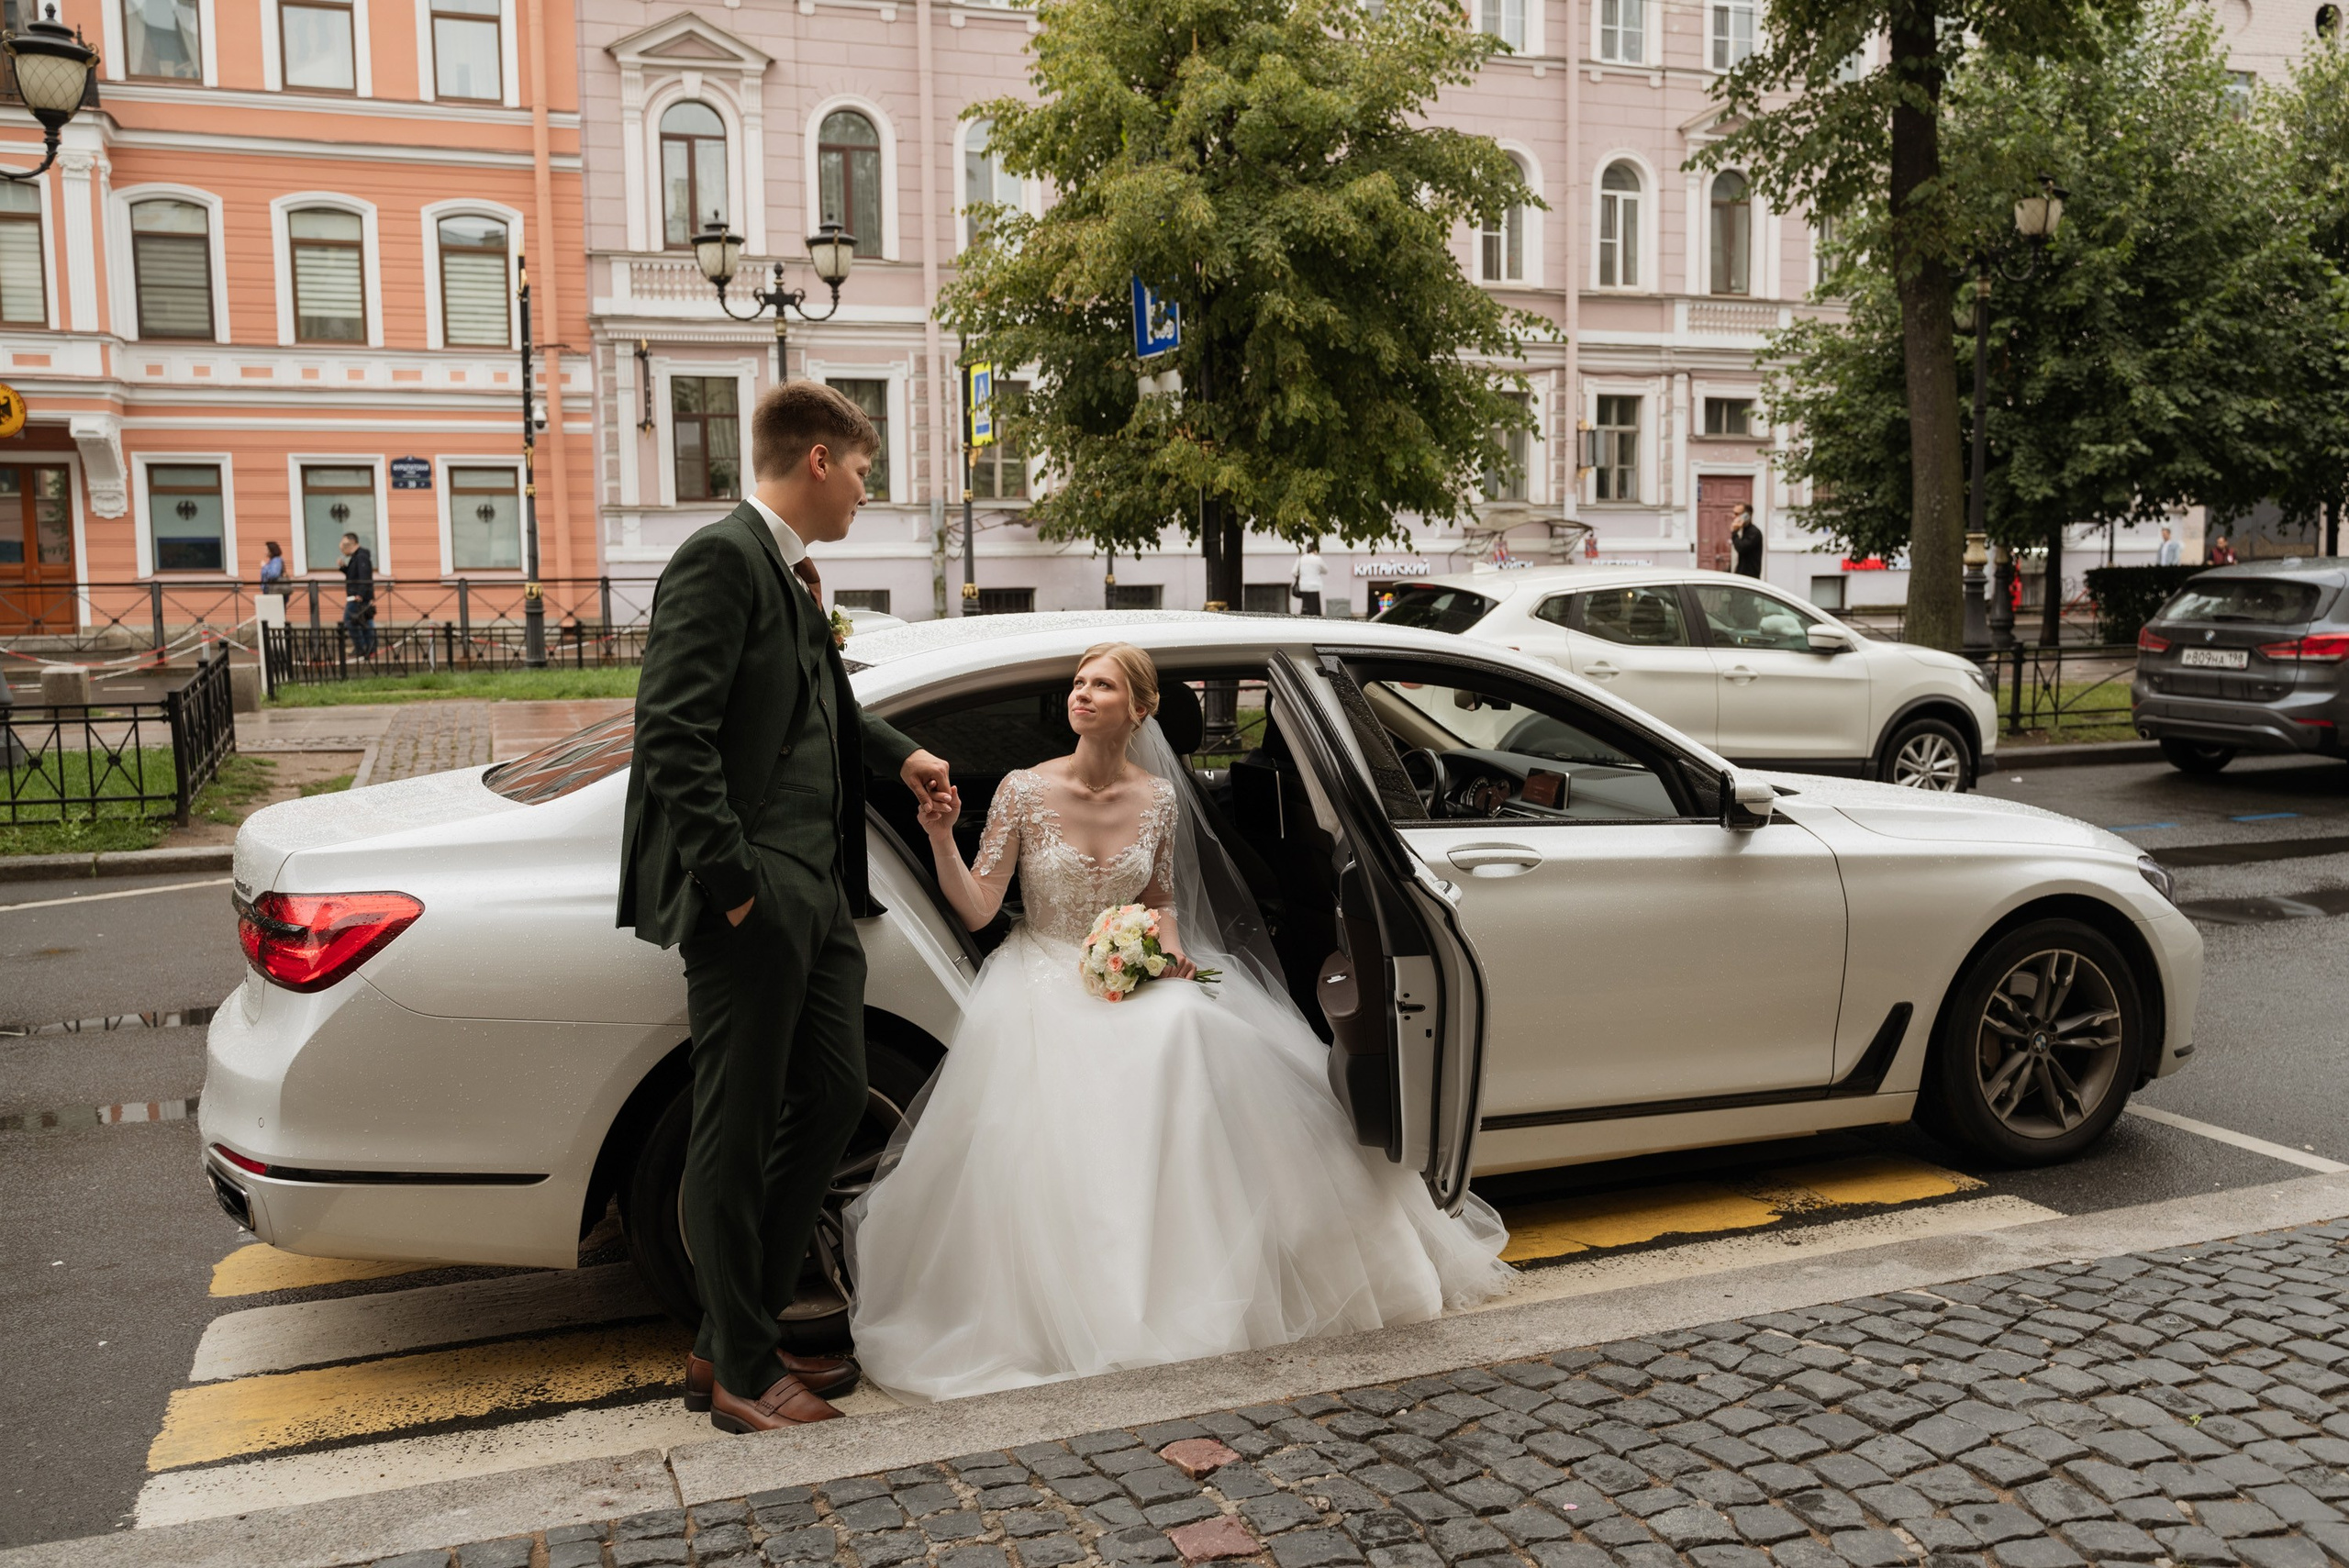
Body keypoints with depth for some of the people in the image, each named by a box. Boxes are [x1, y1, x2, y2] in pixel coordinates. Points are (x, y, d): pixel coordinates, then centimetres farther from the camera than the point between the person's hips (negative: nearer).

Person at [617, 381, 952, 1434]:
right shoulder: (721, 559, -11)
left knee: (832, 1099, 14)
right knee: (739, 1132, 1)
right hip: (753, 900, -10)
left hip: (814, 893, 10)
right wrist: (733, 885, -21)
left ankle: (735, 1337, 27)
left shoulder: (792, 573, 18)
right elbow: (673, 734, -20)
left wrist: (901, 754, 35)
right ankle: (740, 1370, 16)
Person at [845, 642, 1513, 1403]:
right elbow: (976, 909, -9)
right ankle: (1063, 1305, -14)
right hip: (1045, 977, -2)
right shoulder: (1024, 790, -7)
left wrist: (1169, 943, -6)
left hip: (1134, 974, 2)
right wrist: (941, 840, -25)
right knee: (1054, 1095, -32)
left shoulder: (1159, 798, 1)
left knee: (1189, 1035, -30)